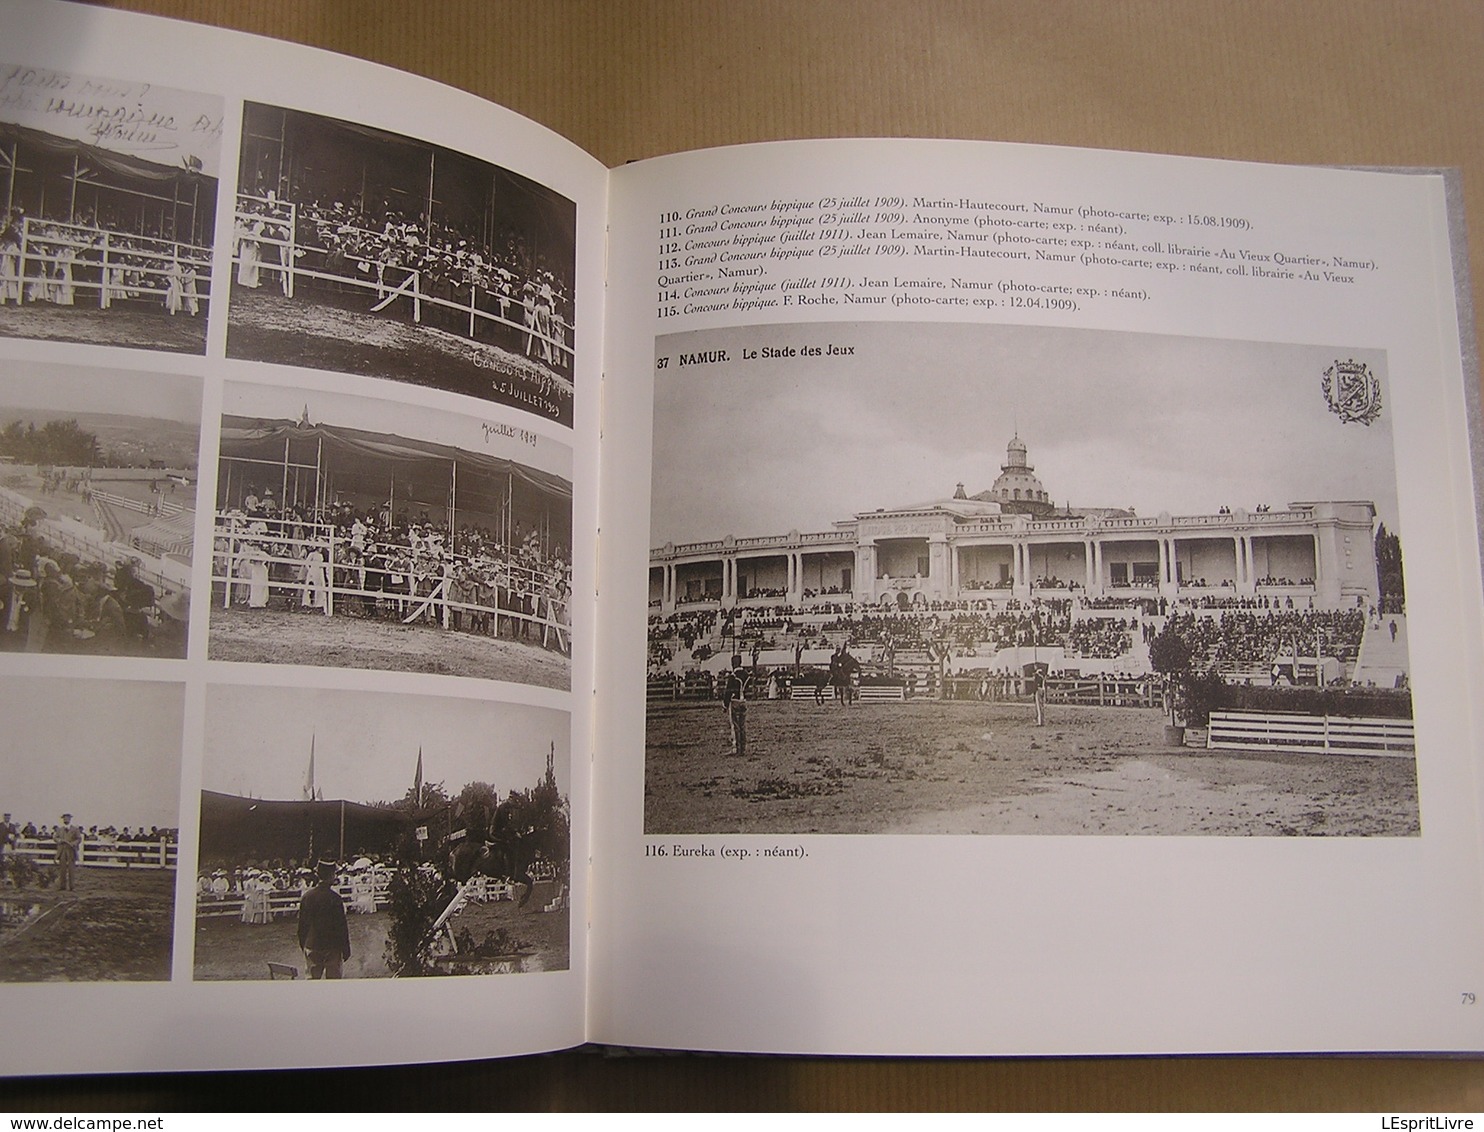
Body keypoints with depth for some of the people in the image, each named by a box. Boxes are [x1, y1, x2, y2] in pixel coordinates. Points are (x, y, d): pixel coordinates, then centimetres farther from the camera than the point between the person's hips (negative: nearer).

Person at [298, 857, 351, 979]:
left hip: (311, 947, 4)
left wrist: (303, 946, 18)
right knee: (333, 978, 5)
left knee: (313, 978, 14)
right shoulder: (334, 898, -17)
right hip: (332, 947, -4)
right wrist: (346, 949, -4)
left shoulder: (307, 896, -3)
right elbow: (342, 926, -13)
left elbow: (302, 924, 6)